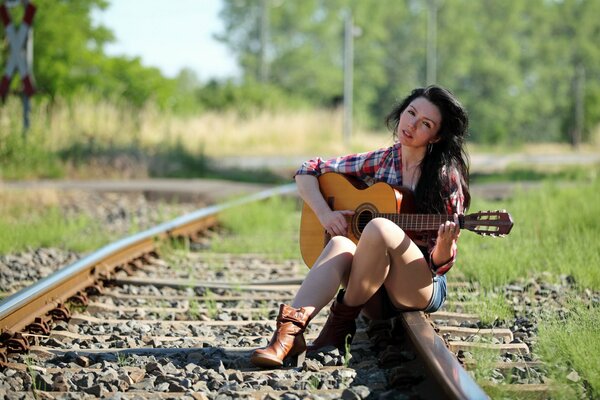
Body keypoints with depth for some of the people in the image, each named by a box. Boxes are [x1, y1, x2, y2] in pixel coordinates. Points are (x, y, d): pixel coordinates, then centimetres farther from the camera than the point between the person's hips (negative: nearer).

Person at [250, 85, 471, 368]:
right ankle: (289, 332, -46)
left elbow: (440, 263, -5)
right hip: (375, 296, 4)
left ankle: (342, 321, -17)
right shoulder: (380, 162, 6)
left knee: (380, 227, -32)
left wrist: (446, 243, -28)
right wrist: (324, 213, -5)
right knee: (340, 244, -30)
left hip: (422, 289, -3)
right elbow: (307, 172, 12)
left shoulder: (447, 177, -5)